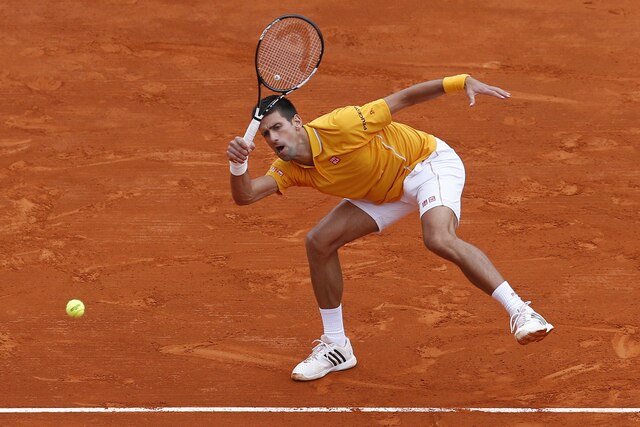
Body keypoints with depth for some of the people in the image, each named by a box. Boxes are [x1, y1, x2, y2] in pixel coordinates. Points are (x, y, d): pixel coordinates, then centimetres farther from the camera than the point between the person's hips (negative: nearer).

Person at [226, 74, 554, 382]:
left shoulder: (339, 126, -30)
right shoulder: (290, 169, -11)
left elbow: (402, 99, -23)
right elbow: (245, 195, -19)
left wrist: (462, 82, -29)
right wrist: (238, 164, -41)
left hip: (430, 161, -7)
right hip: (386, 191, 8)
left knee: (439, 239, -35)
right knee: (319, 242, -3)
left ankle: (520, 312, -33)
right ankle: (336, 346, 11)